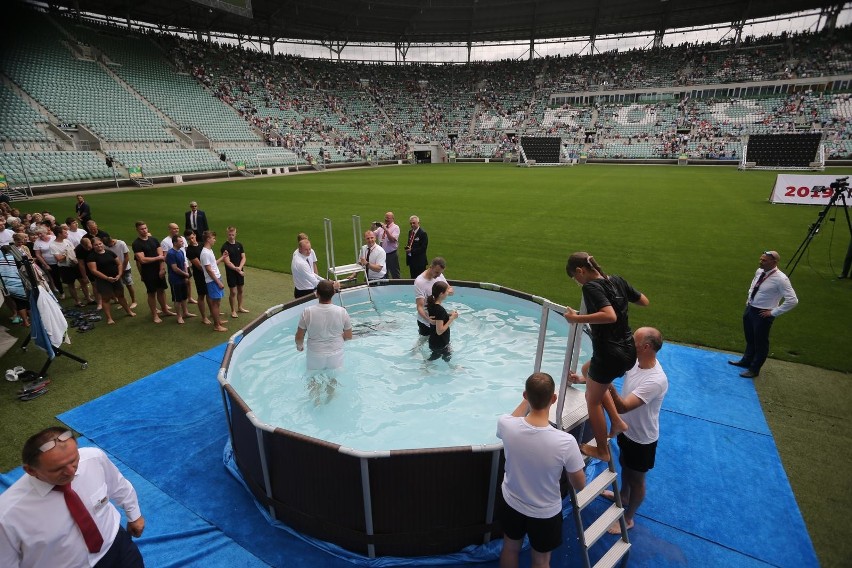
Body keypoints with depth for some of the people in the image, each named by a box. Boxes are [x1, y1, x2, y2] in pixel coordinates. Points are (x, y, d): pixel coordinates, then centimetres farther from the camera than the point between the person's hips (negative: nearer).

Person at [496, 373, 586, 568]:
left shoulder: (506, 425, -28)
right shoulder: (566, 441, -34)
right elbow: (579, 485, -15)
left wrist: (529, 397, 8)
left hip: (510, 503, 2)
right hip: (545, 513, -1)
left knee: (510, 548, 30)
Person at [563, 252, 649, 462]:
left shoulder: (591, 287, -19)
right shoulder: (618, 281, 4)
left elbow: (609, 316, -33)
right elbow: (644, 301, 15)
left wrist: (577, 318, -26)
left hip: (609, 355, -8)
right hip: (628, 351, 8)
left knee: (593, 400, 14)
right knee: (587, 370, 32)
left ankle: (602, 451, 31)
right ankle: (617, 421, 29)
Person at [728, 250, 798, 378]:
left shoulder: (780, 279, -24)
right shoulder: (759, 272, -2)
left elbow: (792, 300, -22)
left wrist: (774, 312, -17)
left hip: (762, 314, -7)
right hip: (750, 308, 7)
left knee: (760, 343, 10)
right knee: (749, 339, 25)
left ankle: (754, 369, 28)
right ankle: (746, 361, 45)